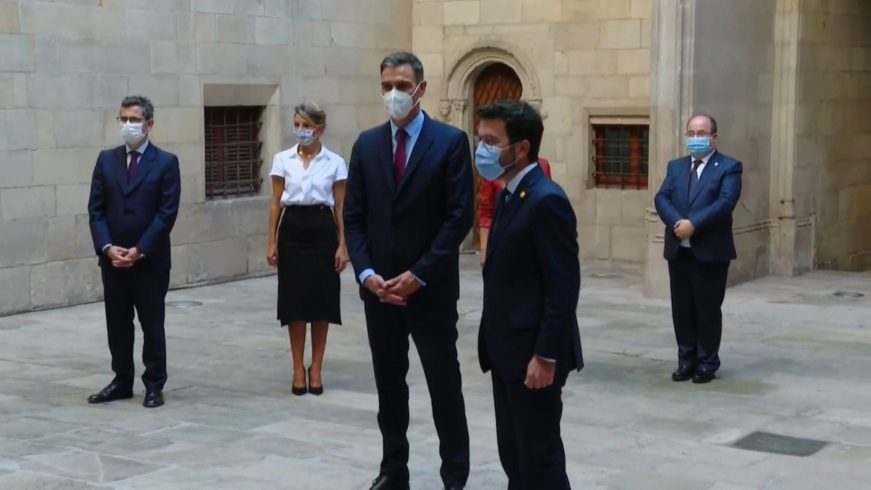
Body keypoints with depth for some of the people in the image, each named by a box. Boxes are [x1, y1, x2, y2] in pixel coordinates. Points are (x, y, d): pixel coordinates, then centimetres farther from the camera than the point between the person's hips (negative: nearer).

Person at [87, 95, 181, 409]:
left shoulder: (166, 162, -3)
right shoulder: (106, 160, 7)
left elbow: (167, 213, -9)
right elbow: (96, 209, 4)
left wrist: (139, 250, -14)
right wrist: (108, 248, -10)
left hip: (150, 260, -4)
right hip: (113, 259, 4)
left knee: (152, 325, 4)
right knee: (117, 325, 10)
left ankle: (154, 385, 13)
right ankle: (122, 382, 21)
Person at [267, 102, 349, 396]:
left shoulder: (334, 163, 1)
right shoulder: (283, 160, 4)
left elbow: (340, 207, 2)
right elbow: (276, 203, 5)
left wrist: (343, 244, -4)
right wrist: (271, 242, 0)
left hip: (322, 230, -1)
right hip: (292, 230, 1)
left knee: (322, 300, 3)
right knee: (294, 300, 3)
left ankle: (316, 368, 15)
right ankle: (298, 368, 13)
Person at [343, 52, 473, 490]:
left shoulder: (451, 141, -5)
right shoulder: (367, 144, 8)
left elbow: (460, 216, -10)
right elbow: (353, 217, 7)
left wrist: (418, 275, -14)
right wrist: (366, 273, -7)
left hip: (431, 288, -4)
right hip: (379, 287, 4)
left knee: (444, 385, 4)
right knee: (389, 386, 11)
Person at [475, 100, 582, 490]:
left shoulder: (546, 200, -18)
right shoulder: (509, 195, 11)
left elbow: (563, 289, -21)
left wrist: (545, 356, -21)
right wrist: (494, 344, 16)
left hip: (534, 355, -9)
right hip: (508, 352, 9)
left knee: (540, 458, 1)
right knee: (513, 454, 15)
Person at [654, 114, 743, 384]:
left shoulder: (729, 167, -2)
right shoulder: (676, 166, 13)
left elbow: (726, 202, -15)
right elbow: (662, 198, 1)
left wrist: (693, 224, -22)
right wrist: (677, 222, -18)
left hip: (710, 250, -5)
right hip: (678, 249, 5)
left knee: (708, 308, 2)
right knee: (682, 308, 9)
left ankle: (707, 362, 13)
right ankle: (686, 360, 18)